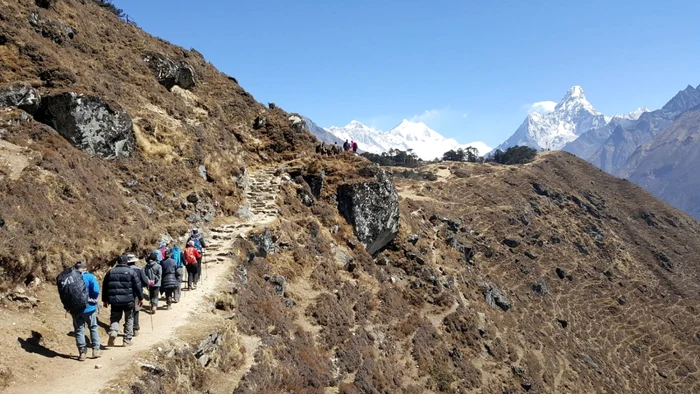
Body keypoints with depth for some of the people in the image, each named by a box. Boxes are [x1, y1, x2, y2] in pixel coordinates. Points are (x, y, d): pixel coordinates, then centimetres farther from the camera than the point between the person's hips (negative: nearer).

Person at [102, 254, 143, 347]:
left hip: (115, 301, 2)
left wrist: (105, 300, 21)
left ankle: (113, 331, -15)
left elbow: (105, 287, 12)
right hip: (128, 300, -2)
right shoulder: (130, 272, -4)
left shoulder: (110, 272, 7)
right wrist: (140, 298, 6)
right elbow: (137, 285, -4)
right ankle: (127, 340, 10)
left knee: (115, 318, 14)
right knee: (129, 319, 10)